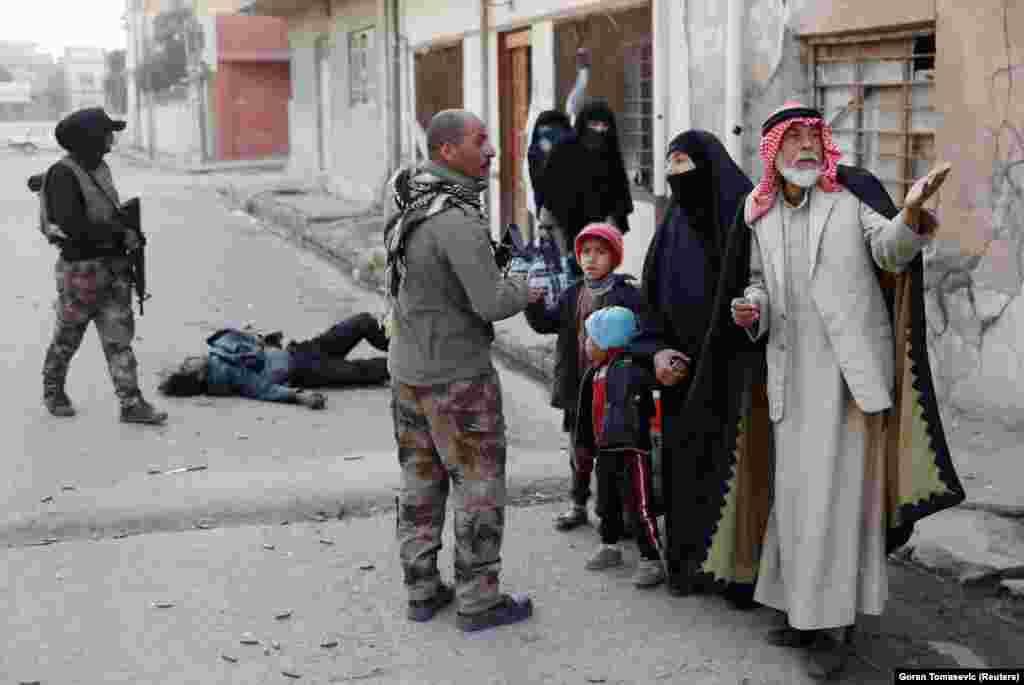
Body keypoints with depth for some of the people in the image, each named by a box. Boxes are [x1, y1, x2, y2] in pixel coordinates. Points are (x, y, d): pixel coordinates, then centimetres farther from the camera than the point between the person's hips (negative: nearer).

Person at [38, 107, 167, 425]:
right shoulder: (64, 174, -16)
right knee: (68, 337, 11)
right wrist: (122, 234, -20)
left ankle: (131, 404, 0)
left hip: (113, 268, 7)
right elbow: (72, 226, -25)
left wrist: (128, 233, 3)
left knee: (119, 336, 2)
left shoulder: (99, 167, 10)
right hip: (81, 270, -7)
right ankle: (53, 391, 33)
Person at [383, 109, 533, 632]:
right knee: (479, 485, 3)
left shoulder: (410, 196, 3)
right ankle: (478, 601, 11)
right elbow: (493, 304, -25)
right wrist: (525, 288, -5)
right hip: (457, 377, -8)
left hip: (407, 369, 8)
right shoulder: (457, 220, -24)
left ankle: (421, 589, 23)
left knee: (421, 481, 15)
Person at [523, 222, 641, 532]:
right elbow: (546, 323, 5)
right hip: (577, 389, 5)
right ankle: (578, 505, 29)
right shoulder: (572, 296, 10)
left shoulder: (626, 294, -8)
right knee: (580, 451, 16)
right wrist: (535, 305, -14)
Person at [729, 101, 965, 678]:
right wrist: (752, 309, -4)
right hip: (794, 371, 5)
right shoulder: (761, 217, 9)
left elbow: (891, 251, -17)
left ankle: (838, 624, 1)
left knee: (839, 489, -6)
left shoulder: (853, 193, -4)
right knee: (798, 489, 10)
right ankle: (809, 610, 22)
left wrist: (912, 212, -38)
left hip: (849, 366, -5)